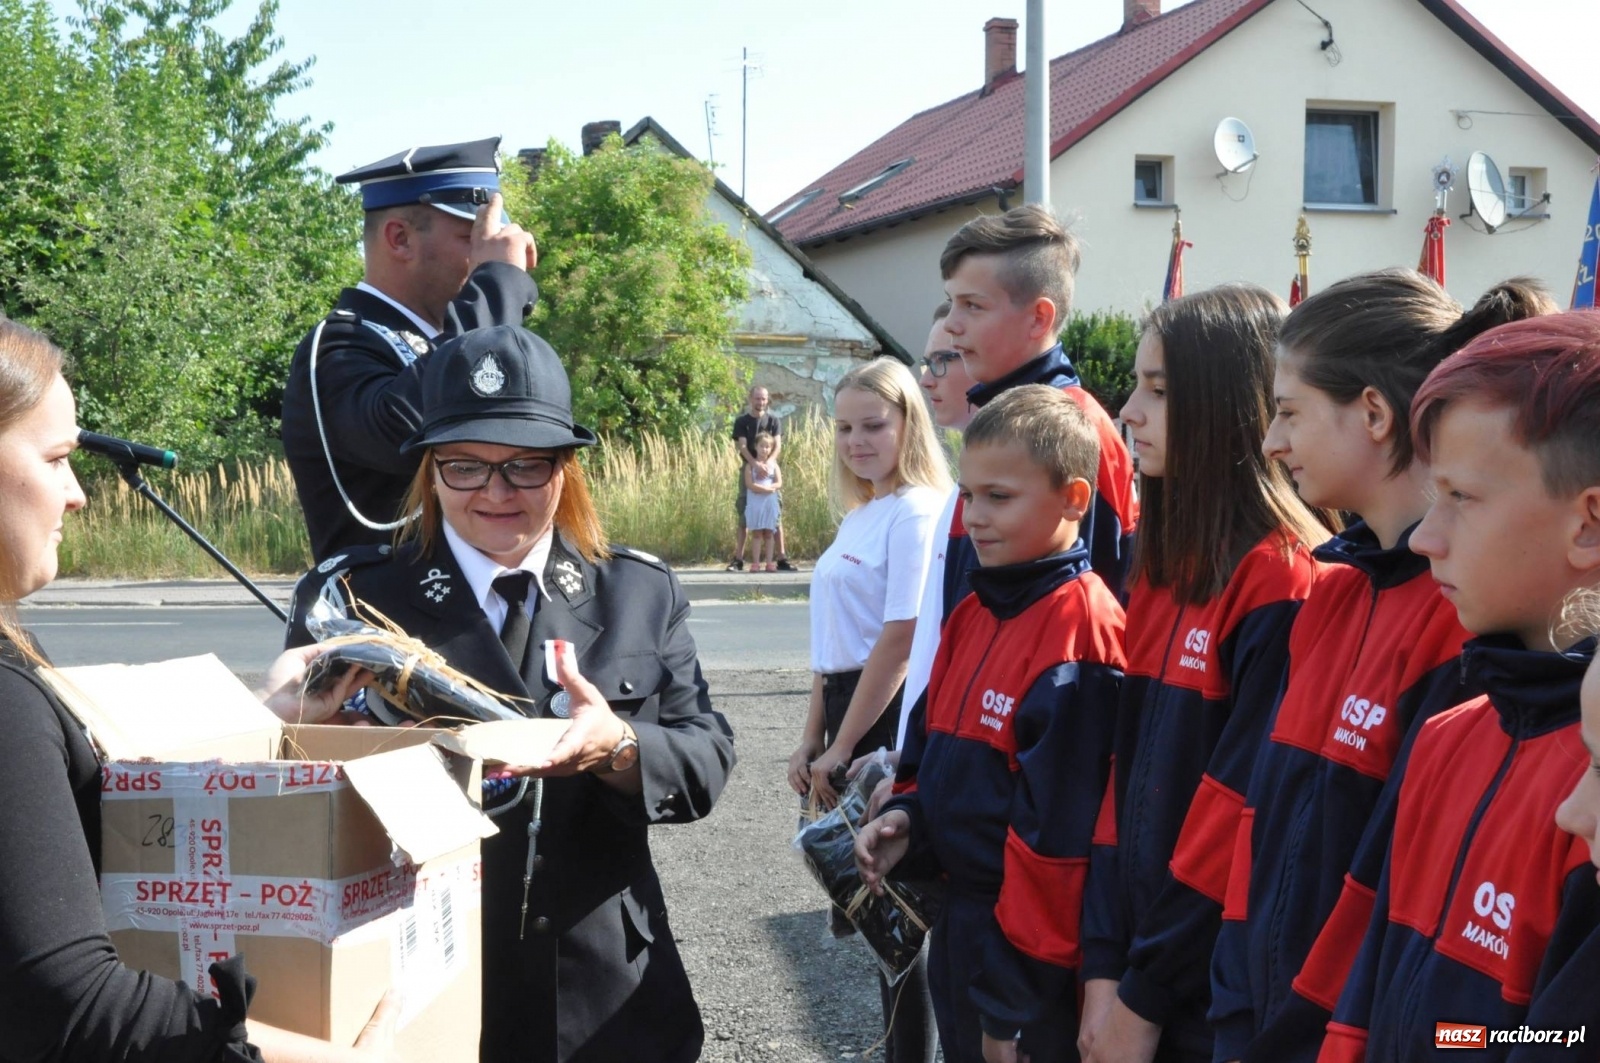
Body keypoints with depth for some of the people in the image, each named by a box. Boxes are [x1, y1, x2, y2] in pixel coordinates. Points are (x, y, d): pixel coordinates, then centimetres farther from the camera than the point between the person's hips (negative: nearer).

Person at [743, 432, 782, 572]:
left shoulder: (773, 464, 8)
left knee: (769, 533, 1)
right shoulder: (751, 465, 3)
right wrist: (766, 488, -18)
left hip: (770, 502, 1)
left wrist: (759, 487, -16)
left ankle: (770, 563, 1)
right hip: (755, 502, -1)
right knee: (757, 533, -2)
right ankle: (756, 563, -2)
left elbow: (779, 484, -2)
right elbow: (749, 484, -9)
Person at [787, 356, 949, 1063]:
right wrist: (811, 741, 12)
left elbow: (900, 639, -18)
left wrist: (842, 748, -15)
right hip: (847, 708, 9)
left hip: (889, 719, -9)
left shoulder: (916, 512, -13)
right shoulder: (860, 516, 14)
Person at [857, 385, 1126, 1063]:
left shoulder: (1078, 627, -19)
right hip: (958, 922, 8)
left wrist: (1013, 1006, -18)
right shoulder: (975, 612, 7)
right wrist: (905, 817, -2)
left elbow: (1053, 829, -21)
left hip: (1027, 954, -8)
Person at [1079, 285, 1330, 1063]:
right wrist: (1104, 966, 1)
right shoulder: (1170, 568, 8)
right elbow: (1129, 767, 7)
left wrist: (1146, 994, -14)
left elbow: (1246, 804, -19)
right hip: (1144, 956, 7)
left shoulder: (1283, 578, -17)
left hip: (1215, 995, -7)